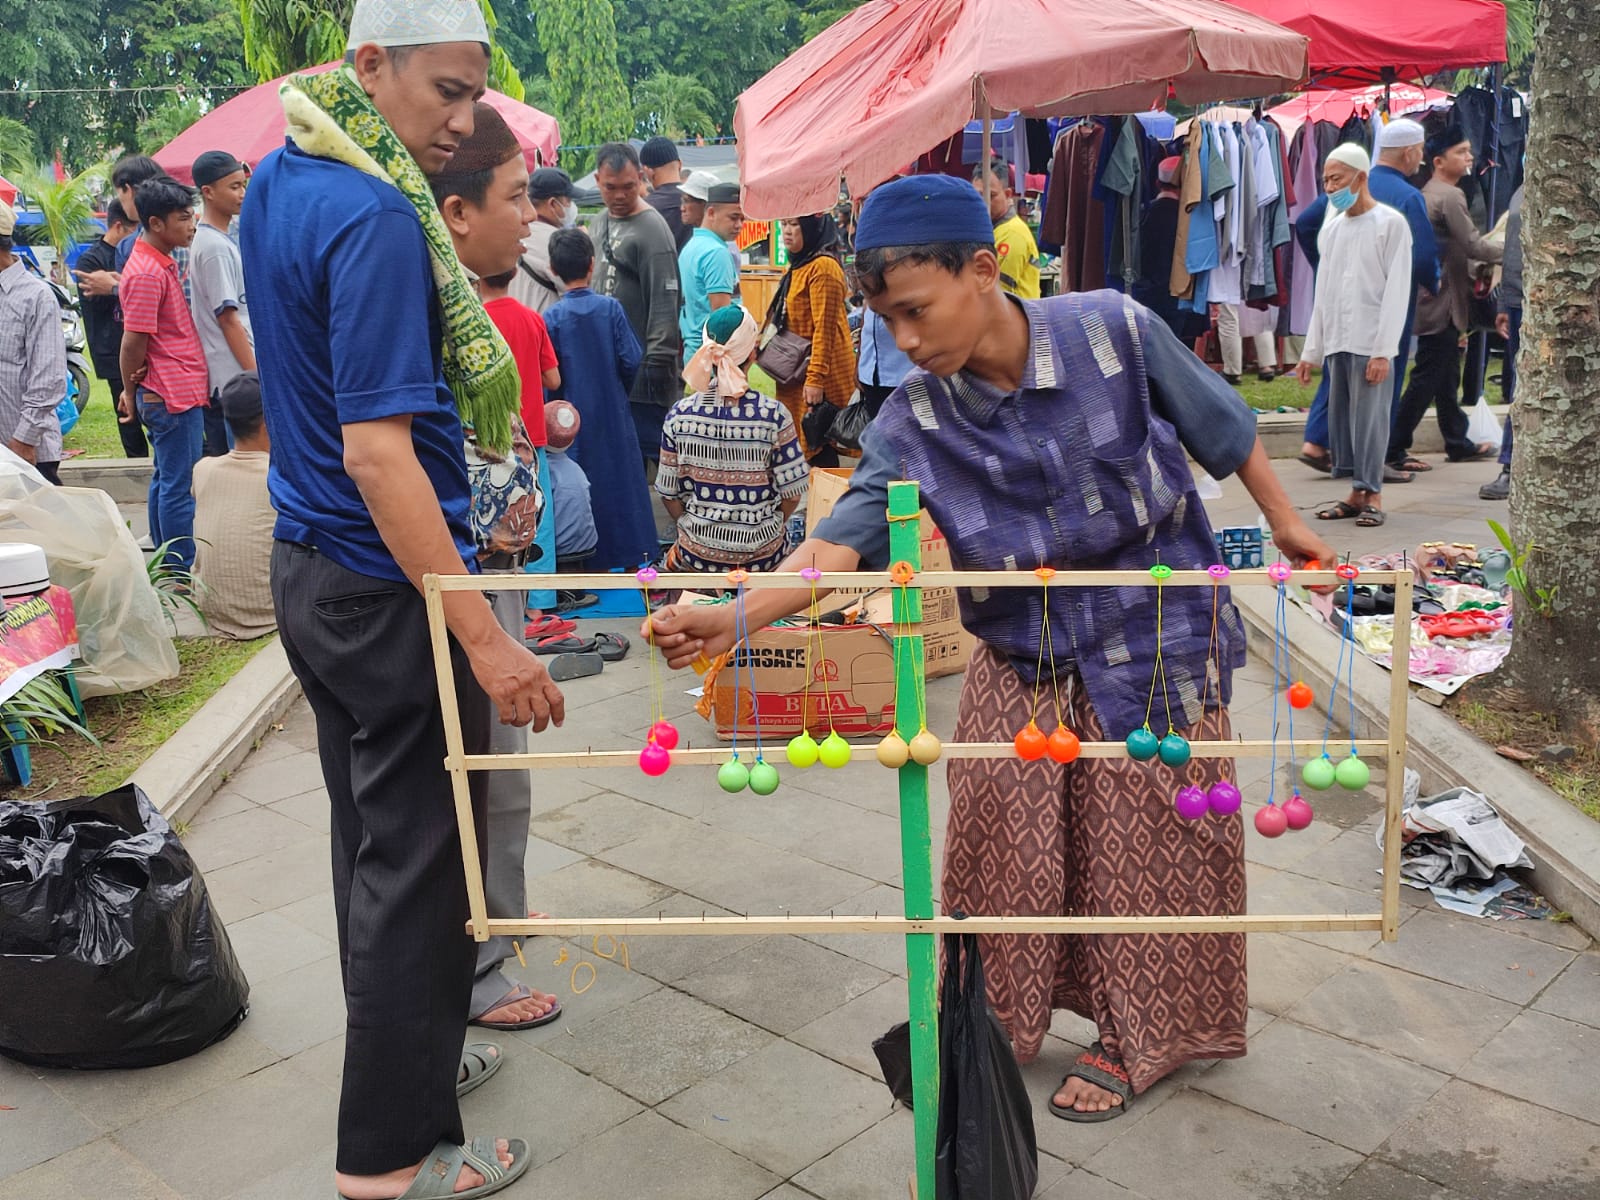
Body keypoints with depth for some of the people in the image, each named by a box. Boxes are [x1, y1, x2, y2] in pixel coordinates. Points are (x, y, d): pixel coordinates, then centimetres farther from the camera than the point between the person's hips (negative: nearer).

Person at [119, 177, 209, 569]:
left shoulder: (161, 264, 14)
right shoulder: (147, 273, -18)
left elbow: (136, 343, 19)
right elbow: (133, 342, -17)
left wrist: (132, 391, 15)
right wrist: (133, 393, -5)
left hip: (170, 393, 10)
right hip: (175, 395, -10)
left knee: (166, 479, 16)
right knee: (180, 488, -5)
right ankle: (183, 576, 2)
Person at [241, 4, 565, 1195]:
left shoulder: (276, 180, 8)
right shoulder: (375, 218, -22)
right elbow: (378, 450, -27)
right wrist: (485, 637, -28)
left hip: (309, 568, 10)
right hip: (388, 589, -9)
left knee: (373, 834, 20)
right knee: (419, 862, 2)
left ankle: (410, 1048, 38)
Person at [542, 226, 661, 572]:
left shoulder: (552, 318, -11)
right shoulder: (610, 308, -8)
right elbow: (631, 361, -8)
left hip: (575, 419, -1)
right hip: (614, 414, 1)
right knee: (623, 481, 11)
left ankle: (599, 566, 13)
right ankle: (633, 562, 16)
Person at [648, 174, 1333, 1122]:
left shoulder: (1115, 331, -16)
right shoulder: (916, 420, -12)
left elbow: (1219, 424, -2)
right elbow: (849, 536, -22)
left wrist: (1284, 522, 10)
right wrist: (733, 618, -37)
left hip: (1154, 635, -2)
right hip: (1023, 656, 2)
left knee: (1144, 847, 8)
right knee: (1003, 845, 7)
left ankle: (1142, 1037, 30)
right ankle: (996, 1021, 31)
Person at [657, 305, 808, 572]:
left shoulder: (680, 414, -9)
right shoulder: (773, 415, -14)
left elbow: (669, 494, -2)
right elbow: (791, 494, -8)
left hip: (697, 552, 0)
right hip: (762, 554, 0)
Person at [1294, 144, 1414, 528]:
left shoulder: (1391, 224, -2)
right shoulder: (1330, 228, 16)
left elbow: (1397, 291, -7)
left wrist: (1383, 351, -14)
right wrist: (1311, 350, 14)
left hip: (1371, 344, -6)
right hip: (1336, 343, 6)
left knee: (1370, 418, -6)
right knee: (1339, 417, 4)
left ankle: (1372, 494, 1)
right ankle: (1357, 493, 11)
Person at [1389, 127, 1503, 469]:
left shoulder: (1428, 192, 15)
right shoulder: (1450, 196, -15)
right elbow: (1473, 245, -18)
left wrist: (1470, 279, 17)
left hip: (1438, 298, 10)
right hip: (1442, 302, -10)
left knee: (1446, 375, 15)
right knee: (1428, 377, -7)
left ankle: (1457, 442, 24)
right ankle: (1394, 448, -4)